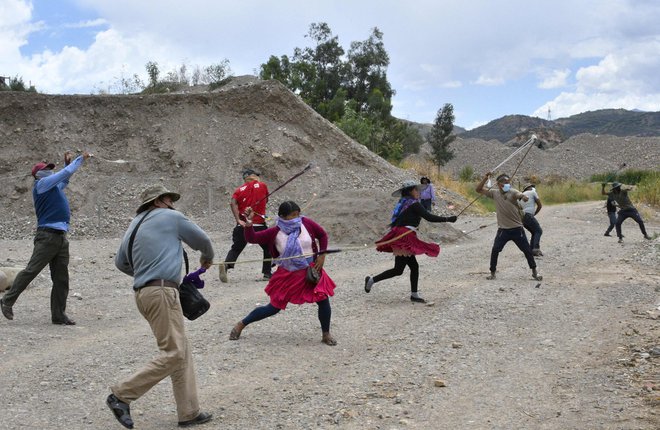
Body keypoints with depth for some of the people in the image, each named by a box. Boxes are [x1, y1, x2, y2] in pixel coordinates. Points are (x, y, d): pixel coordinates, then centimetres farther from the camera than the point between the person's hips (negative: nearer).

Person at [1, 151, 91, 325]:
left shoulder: (53, 187, 21)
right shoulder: (41, 184, -1)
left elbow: (64, 180, 42)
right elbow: (66, 173, -3)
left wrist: (67, 163, 29)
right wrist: (81, 158, 8)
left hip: (61, 237, 8)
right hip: (47, 236, -8)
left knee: (61, 278, 5)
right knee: (31, 271, -7)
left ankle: (58, 314, 8)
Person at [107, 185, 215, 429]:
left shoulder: (135, 226, 21)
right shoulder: (170, 217, 2)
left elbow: (120, 262, 29)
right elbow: (201, 240, 13)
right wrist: (207, 259, 34)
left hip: (144, 291, 9)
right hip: (162, 292, -9)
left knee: (183, 351, 10)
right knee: (173, 354, -9)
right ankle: (122, 395, -7)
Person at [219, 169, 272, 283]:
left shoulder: (240, 189, 7)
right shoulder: (262, 186, 4)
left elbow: (233, 203, -9)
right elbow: (266, 200, 17)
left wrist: (238, 220, -12)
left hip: (243, 225, 2)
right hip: (259, 224, -2)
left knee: (236, 248, 5)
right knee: (268, 248, 15)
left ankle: (226, 265, -20)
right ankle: (267, 273, 13)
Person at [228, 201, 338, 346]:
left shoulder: (306, 223, -9)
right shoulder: (275, 232, -12)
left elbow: (323, 235, 6)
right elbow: (252, 238, -13)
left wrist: (322, 256, 0)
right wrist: (249, 222, -29)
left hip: (310, 271, 2)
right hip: (287, 275, -2)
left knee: (323, 300, -8)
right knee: (274, 307, 5)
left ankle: (326, 334, 16)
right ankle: (241, 324, 25)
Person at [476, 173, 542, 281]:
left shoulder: (513, 192, -8)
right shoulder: (494, 193, 2)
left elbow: (520, 195, -30)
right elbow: (479, 190, 5)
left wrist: (524, 197, -55)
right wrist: (485, 179, -10)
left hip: (517, 228, -2)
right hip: (503, 229, 2)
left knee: (527, 250, 4)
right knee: (495, 250, -4)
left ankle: (534, 272, 20)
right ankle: (492, 272, 13)